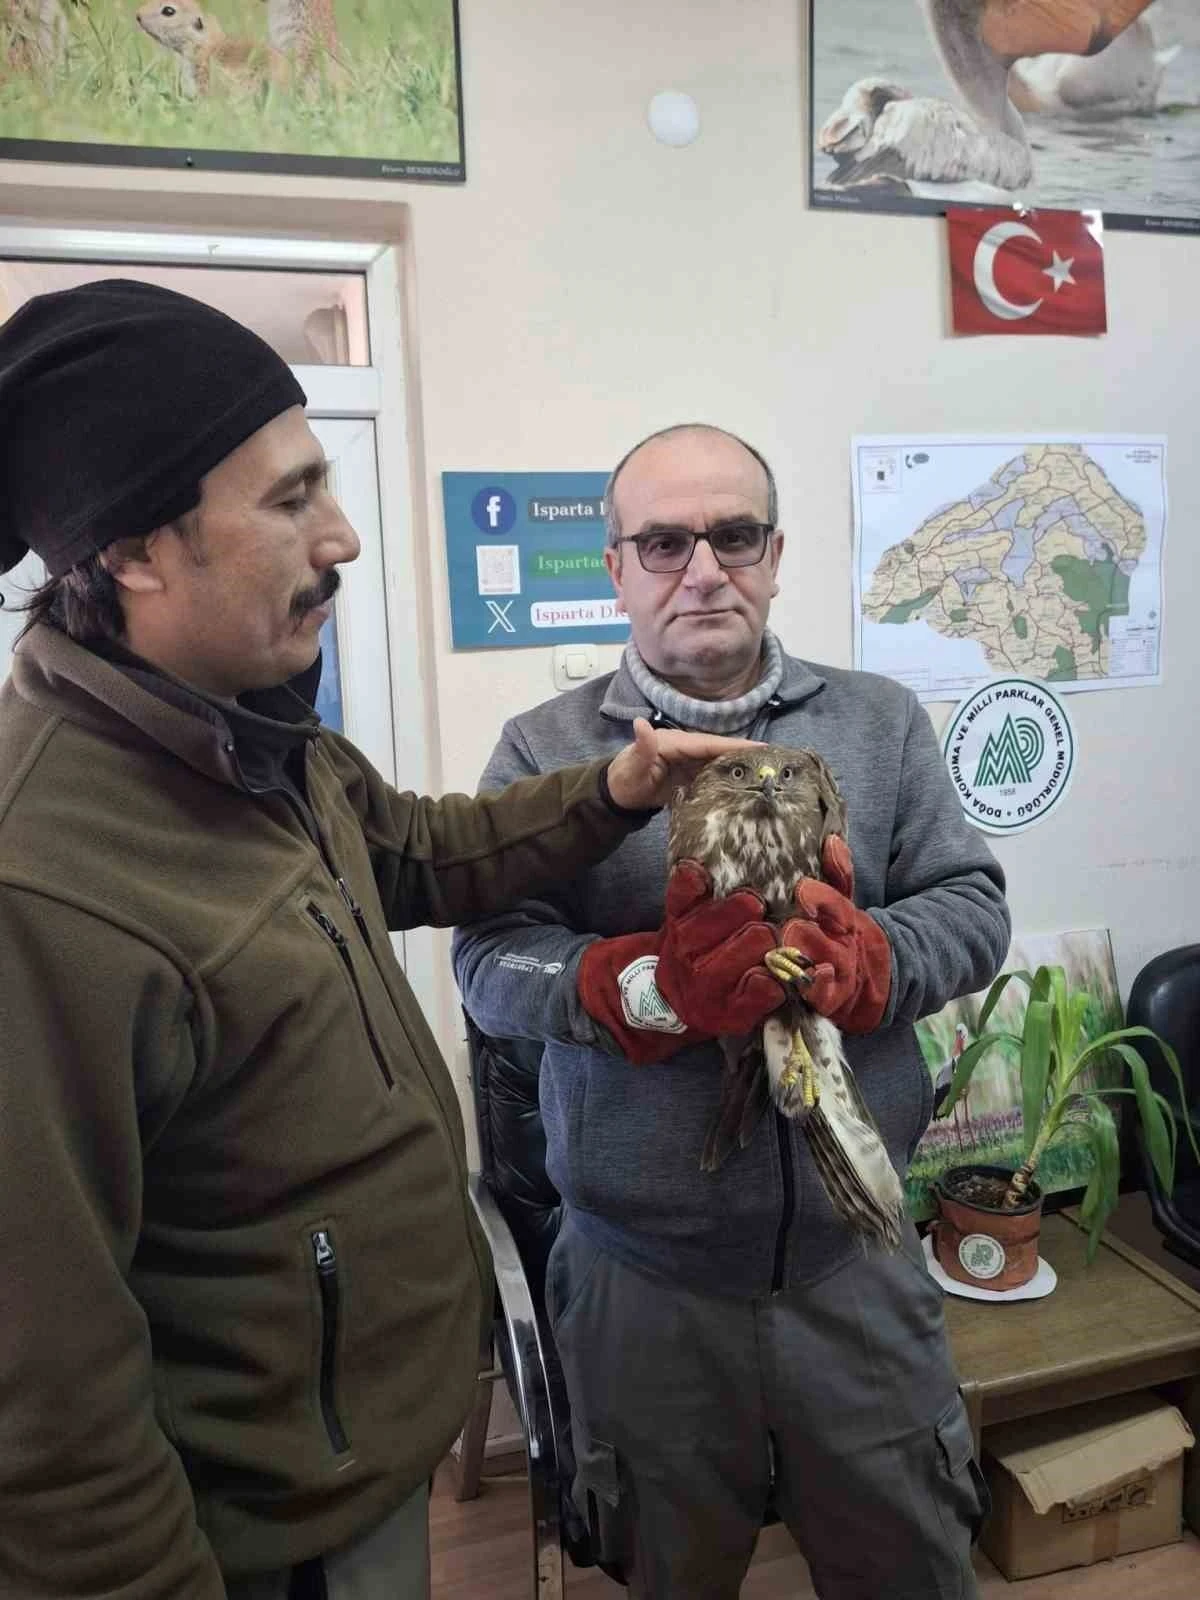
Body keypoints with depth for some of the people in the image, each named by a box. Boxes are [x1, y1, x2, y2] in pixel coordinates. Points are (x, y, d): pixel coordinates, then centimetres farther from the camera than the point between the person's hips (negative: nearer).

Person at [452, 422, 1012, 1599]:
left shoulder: (881, 723, 3)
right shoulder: (544, 750, -4)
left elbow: (974, 907, 0)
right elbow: (490, 961, -10)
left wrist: (860, 961, -21)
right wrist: (651, 987, -28)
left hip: (855, 1251, 2)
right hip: (640, 1269, -1)